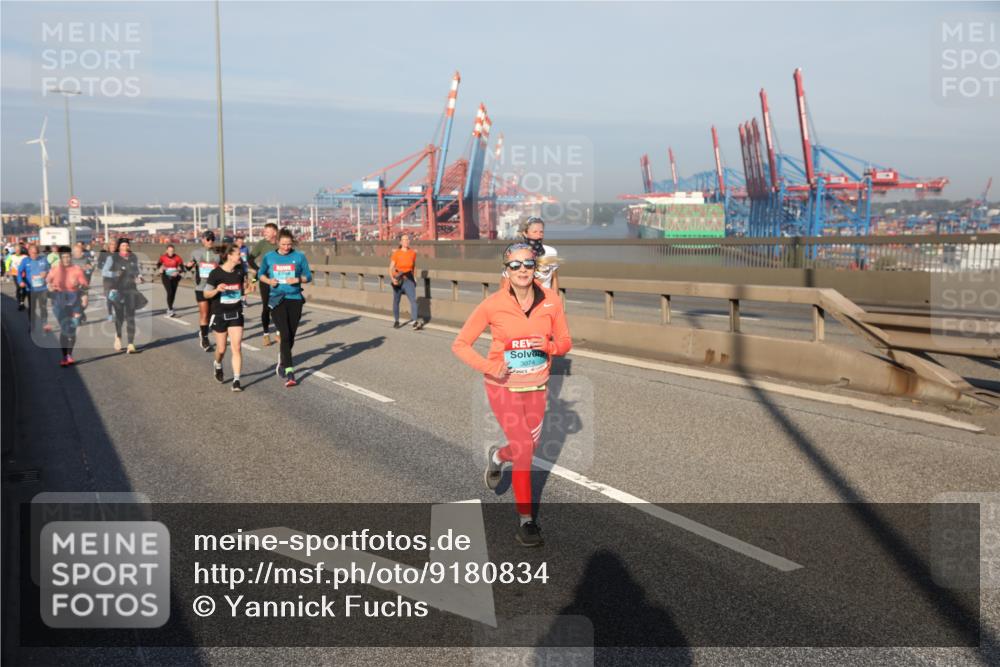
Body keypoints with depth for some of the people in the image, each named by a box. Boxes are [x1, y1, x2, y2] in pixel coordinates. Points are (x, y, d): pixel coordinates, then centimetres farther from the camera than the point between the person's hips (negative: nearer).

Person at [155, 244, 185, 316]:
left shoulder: (177, 258, -6)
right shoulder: (163, 257, -4)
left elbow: (182, 268, -6)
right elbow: (158, 264, 10)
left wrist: (177, 272, -26)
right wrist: (160, 269, -12)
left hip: (174, 276, 2)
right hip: (166, 276, -2)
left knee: (173, 293, 9)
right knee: (169, 292, -16)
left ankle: (169, 308, 30)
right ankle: (170, 310, -17)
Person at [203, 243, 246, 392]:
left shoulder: (239, 271, -1)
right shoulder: (216, 273, -13)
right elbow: (206, 294, -9)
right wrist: (217, 290, -25)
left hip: (236, 314, 2)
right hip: (220, 315, -2)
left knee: (237, 347, -7)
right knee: (221, 349, 9)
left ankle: (236, 380, -4)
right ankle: (217, 364, 44)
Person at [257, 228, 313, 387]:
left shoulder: (299, 257, 1)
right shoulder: (269, 257, 3)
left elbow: (308, 276, 6)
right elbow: (260, 274, 16)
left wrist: (298, 280, -14)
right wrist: (269, 281, -5)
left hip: (295, 299, 1)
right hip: (277, 300, -1)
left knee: (291, 336, 8)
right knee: (285, 334, -14)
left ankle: (282, 363, 34)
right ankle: (289, 372, -14)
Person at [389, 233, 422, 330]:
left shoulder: (413, 253, 2)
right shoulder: (396, 253, -6)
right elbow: (391, 268, -7)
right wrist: (393, 279, -23)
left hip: (409, 280, 1)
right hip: (398, 281, -1)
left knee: (413, 300, -16)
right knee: (396, 301, 11)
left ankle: (415, 322, -23)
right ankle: (396, 321, 28)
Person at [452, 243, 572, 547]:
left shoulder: (551, 300, -8)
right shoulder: (493, 305, -15)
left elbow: (565, 343, 1)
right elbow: (460, 344, -9)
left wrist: (549, 345, -22)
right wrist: (489, 367, -23)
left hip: (536, 385, 4)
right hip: (503, 385, -4)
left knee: (529, 446, 15)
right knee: (523, 448, -11)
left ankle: (497, 456, 52)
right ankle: (526, 520, 5)